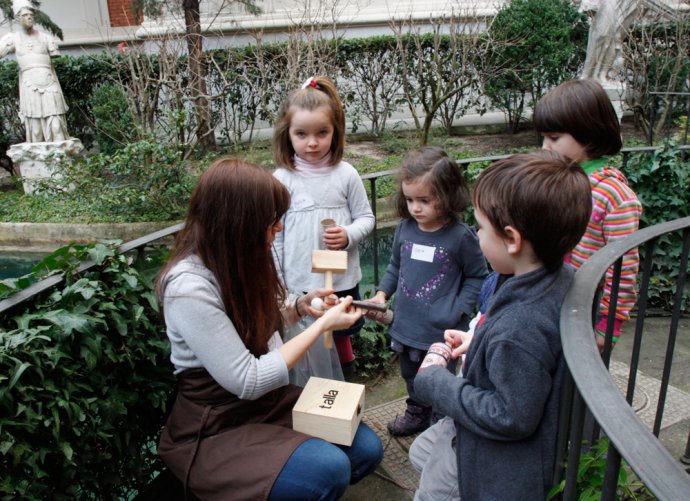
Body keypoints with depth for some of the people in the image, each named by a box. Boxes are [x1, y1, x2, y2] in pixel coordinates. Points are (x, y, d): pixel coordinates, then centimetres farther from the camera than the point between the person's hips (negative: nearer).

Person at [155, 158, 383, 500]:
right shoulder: (188, 288, -28)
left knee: (366, 448, -1)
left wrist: (301, 305, -3)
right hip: (216, 427, -8)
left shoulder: (237, 261, -2)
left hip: (269, 401, 8)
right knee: (329, 470, -25)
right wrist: (323, 323, -21)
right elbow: (248, 381, -26)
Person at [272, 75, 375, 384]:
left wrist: (348, 235, -17)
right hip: (299, 285, -1)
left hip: (342, 280, 2)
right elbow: (274, 237, -3)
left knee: (341, 335, 23)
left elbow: (366, 217, 4)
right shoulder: (282, 180, -8)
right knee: (307, 354, 11)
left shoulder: (345, 174, -6)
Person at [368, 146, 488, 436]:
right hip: (406, 325, 6)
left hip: (443, 331, -5)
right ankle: (417, 413, 51)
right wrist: (382, 293, 0)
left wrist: (460, 310, -15)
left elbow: (476, 277, -5)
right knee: (412, 376, 27)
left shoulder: (461, 236, -16)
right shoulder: (405, 228, -2)